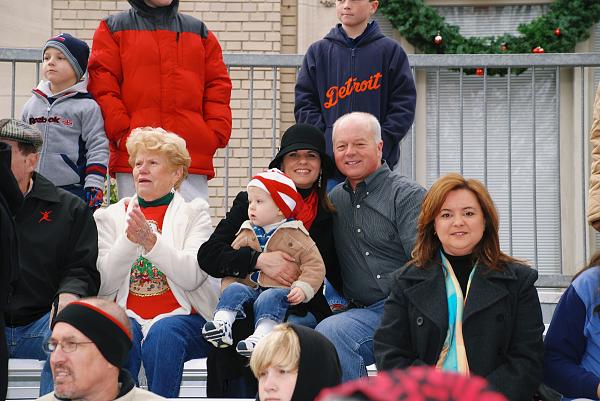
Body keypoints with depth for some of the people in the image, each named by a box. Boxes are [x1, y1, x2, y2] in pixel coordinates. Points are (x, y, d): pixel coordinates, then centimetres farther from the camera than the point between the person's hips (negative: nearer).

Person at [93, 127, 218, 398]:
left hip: (180, 316, -1)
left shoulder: (194, 213, 9)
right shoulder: (109, 216, 14)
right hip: (126, 315, 2)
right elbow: (103, 286, 2)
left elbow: (193, 277, -8)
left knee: (163, 333, -34)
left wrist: (151, 241, -20)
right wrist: (129, 240, -12)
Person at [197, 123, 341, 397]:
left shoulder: (331, 214, 12)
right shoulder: (250, 202, 7)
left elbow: (338, 277, 16)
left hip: (302, 311, 1)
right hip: (248, 309, 0)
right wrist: (259, 260, -17)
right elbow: (208, 255, -3)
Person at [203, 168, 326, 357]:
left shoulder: (294, 235, 5)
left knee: (269, 298, -34)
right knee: (234, 290, -24)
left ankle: (261, 335, -54)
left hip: (279, 290, -4)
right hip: (250, 287, 4)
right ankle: (221, 324, -43)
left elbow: (314, 265, 1)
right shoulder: (246, 234, 18)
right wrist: (228, 284, 4)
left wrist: (302, 288, -14)